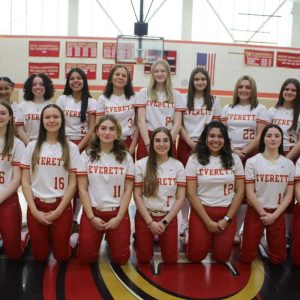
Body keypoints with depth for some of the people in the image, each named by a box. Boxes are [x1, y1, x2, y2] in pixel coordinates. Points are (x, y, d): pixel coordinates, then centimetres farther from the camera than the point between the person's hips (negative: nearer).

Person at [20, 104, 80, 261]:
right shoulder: (32, 147, 2)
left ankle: (61, 239, 34)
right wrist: (34, 210, -9)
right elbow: (25, 181, 1)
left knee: (61, 255, 4)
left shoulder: (71, 148, -1)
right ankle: (46, 239, 38)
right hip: (36, 206, 1)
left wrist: (58, 211, -10)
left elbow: (73, 183, -3)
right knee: (40, 255, 8)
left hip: (62, 207, -1)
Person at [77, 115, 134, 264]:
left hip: (118, 212, 0)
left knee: (120, 258, 0)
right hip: (92, 212, 0)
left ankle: (111, 239, 31)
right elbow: (82, 188, -2)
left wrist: (118, 217, -9)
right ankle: (98, 239, 30)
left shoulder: (126, 157, 1)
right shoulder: (86, 155, -1)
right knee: (85, 258, -1)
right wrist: (91, 217, -9)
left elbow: (128, 189, -1)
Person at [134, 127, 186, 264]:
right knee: (144, 259, 4)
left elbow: (180, 198, -2)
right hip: (145, 216, -1)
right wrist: (150, 222, -11)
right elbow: (137, 196, -6)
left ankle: (161, 241, 33)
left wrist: (165, 221, -9)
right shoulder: (141, 164, -7)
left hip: (169, 218, 1)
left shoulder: (178, 166, -2)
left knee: (171, 259, 3)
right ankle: (138, 240, 35)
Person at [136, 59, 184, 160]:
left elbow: (177, 123, 2)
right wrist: (148, 144, -11)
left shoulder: (176, 95, 8)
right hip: (147, 138, -1)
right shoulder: (143, 93, 5)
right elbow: (141, 121, -2)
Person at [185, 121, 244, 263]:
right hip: (201, 211, -1)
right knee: (195, 256, -3)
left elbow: (240, 191, 1)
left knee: (222, 257, 0)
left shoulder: (234, 159, 1)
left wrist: (227, 219, -7)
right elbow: (191, 194, -7)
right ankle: (192, 238, 29)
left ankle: (215, 239, 32)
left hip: (227, 212, 1)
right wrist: (208, 221, -11)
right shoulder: (194, 160, -5)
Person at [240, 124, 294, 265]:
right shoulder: (252, 162, -9)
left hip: (278, 213, 3)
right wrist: (263, 214, -12)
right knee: (246, 258, 2)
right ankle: (248, 239, 33)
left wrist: (274, 215, -9)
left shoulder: (289, 164, 0)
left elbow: (289, 194, 0)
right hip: (256, 212, -2)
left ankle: (269, 241, 37)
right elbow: (250, 193, -10)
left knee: (278, 259, 8)